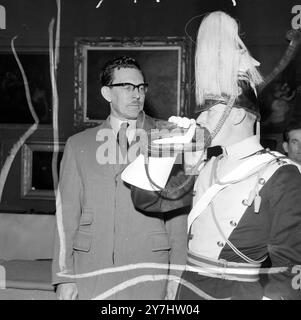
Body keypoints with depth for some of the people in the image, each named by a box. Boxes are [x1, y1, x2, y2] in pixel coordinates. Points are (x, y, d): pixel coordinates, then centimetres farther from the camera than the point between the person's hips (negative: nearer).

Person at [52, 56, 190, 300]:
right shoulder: (79, 145, 9)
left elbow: (177, 211, 2)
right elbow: (67, 214, 7)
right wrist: (64, 278, 1)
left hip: (149, 278, -1)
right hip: (91, 275, 1)